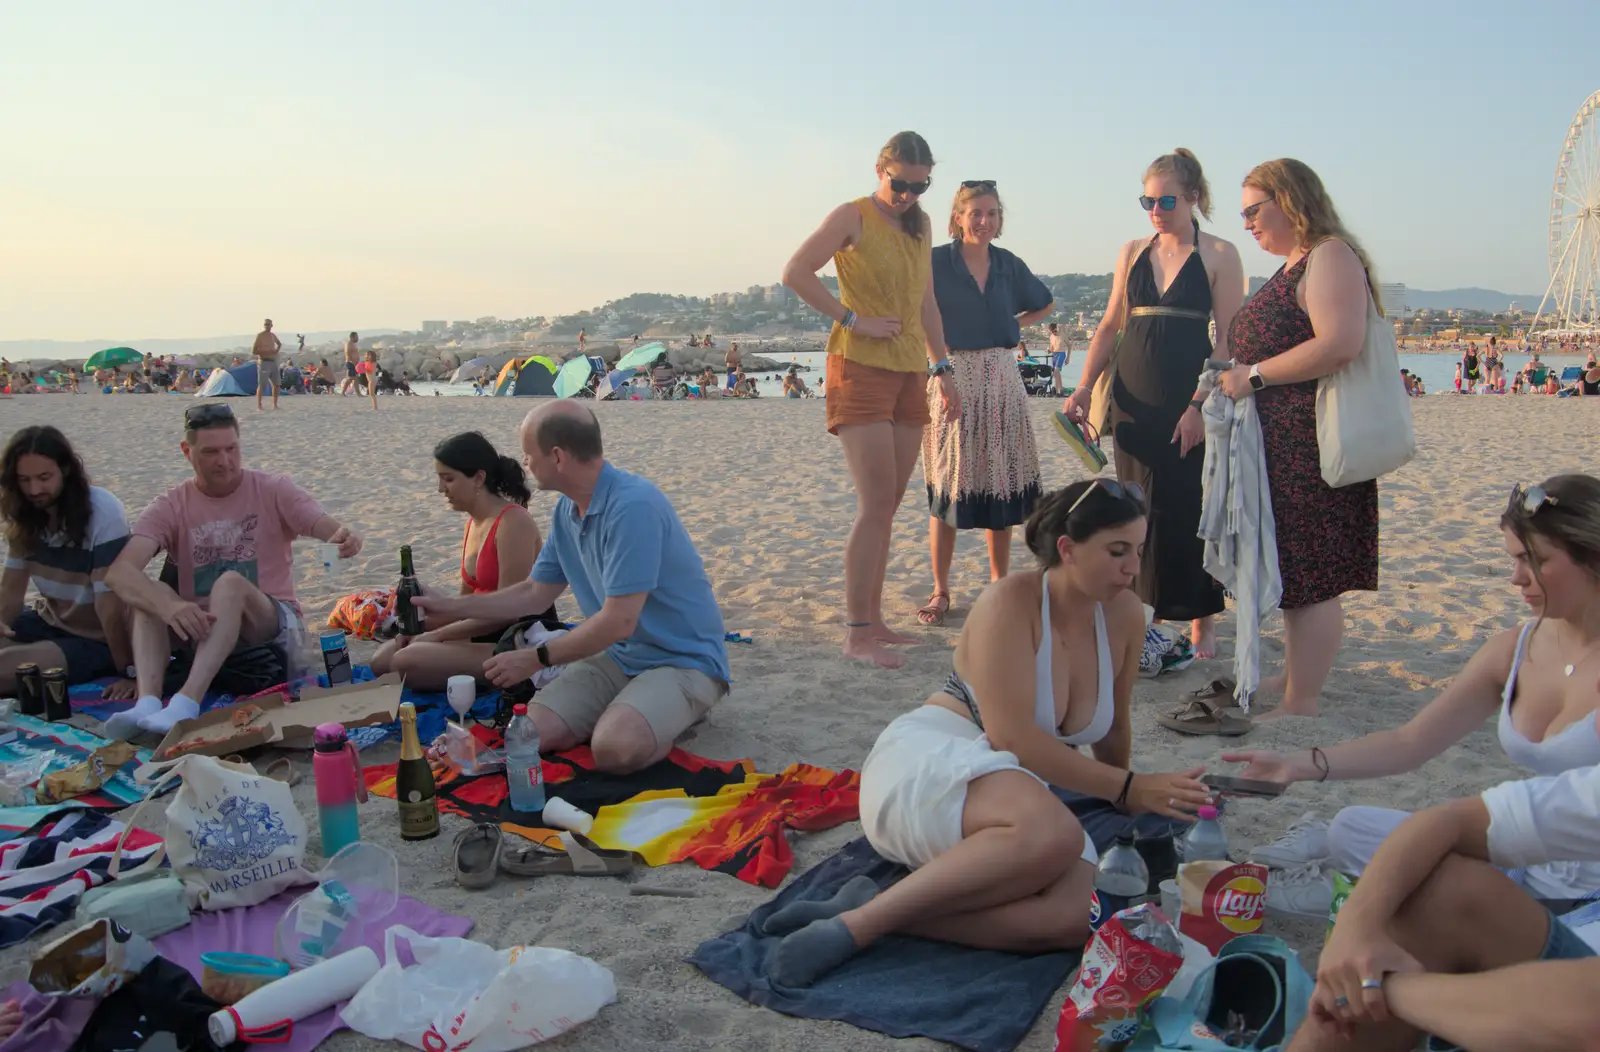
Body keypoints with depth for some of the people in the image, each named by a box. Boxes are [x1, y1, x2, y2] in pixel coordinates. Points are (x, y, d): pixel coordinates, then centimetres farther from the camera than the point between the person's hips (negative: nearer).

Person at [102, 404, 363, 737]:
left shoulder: (272, 490, -2)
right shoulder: (172, 506, 0)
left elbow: (330, 529, -18)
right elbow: (119, 572, -16)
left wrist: (347, 538, -45)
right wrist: (167, 605, -38)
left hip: (272, 626, -2)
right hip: (200, 629, 3)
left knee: (230, 582, -32)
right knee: (151, 594, -24)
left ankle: (187, 702, -48)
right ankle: (147, 701, -40)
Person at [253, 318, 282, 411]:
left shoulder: (273, 335, 12)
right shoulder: (259, 336, -8)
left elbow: (279, 344, 35)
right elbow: (253, 352, -12)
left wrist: (277, 351, 14)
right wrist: (267, 352, -19)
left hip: (273, 362, 7)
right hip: (264, 362, -7)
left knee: (276, 384, 6)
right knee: (261, 385, -6)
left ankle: (275, 405, 15)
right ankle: (259, 406, 0)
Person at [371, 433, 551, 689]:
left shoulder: (513, 523, -18)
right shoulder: (475, 522, 11)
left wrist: (436, 635, -15)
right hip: (485, 633, 10)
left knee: (406, 663, -22)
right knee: (382, 660, 4)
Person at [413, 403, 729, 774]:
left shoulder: (633, 505, -25)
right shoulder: (567, 509, 4)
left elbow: (619, 622, -25)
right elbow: (535, 593, 18)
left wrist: (536, 659, -14)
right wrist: (450, 606, 19)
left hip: (683, 659, -7)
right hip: (618, 656, 8)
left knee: (614, 748, -32)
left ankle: (675, 713, -1)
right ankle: (625, 711, 10)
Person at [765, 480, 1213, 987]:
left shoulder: (1124, 614, 6)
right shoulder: (1011, 602, -13)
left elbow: (1112, 728, 22)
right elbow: (1013, 737, -20)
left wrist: (1121, 805, 33)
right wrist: (1128, 788, -17)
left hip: (1010, 805, 6)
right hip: (924, 765, -6)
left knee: (1080, 914, -28)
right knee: (1054, 834, -40)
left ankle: (872, 907, -22)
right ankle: (859, 923, -30)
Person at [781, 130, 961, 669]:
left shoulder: (919, 225, 17)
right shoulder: (853, 217, -4)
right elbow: (796, 272, -13)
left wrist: (943, 369, 18)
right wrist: (854, 320, -16)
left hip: (909, 373, 7)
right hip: (861, 368, -7)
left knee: (886, 507, 9)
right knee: (876, 506, -13)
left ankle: (872, 620, 17)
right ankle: (857, 634, -7)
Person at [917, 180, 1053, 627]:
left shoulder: (1008, 265, 10)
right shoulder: (936, 262, -4)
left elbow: (1045, 304, 26)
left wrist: (1013, 325, 13)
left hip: (1001, 379, 4)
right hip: (951, 377, -4)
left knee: (1001, 483, 7)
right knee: (947, 486, -3)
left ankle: (1000, 583, 20)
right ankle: (940, 591, 8)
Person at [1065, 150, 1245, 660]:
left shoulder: (1219, 255, -1)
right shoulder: (1132, 254, 12)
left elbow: (1227, 340, -6)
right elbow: (1110, 326, 13)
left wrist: (1201, 403, -15)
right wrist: (1084, 387, 1)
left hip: (1191, 398, -4)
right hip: (1133, 398, 4)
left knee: (1191, 507, 0)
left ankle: (1201, 621, 13)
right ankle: (1145, 612, 17)